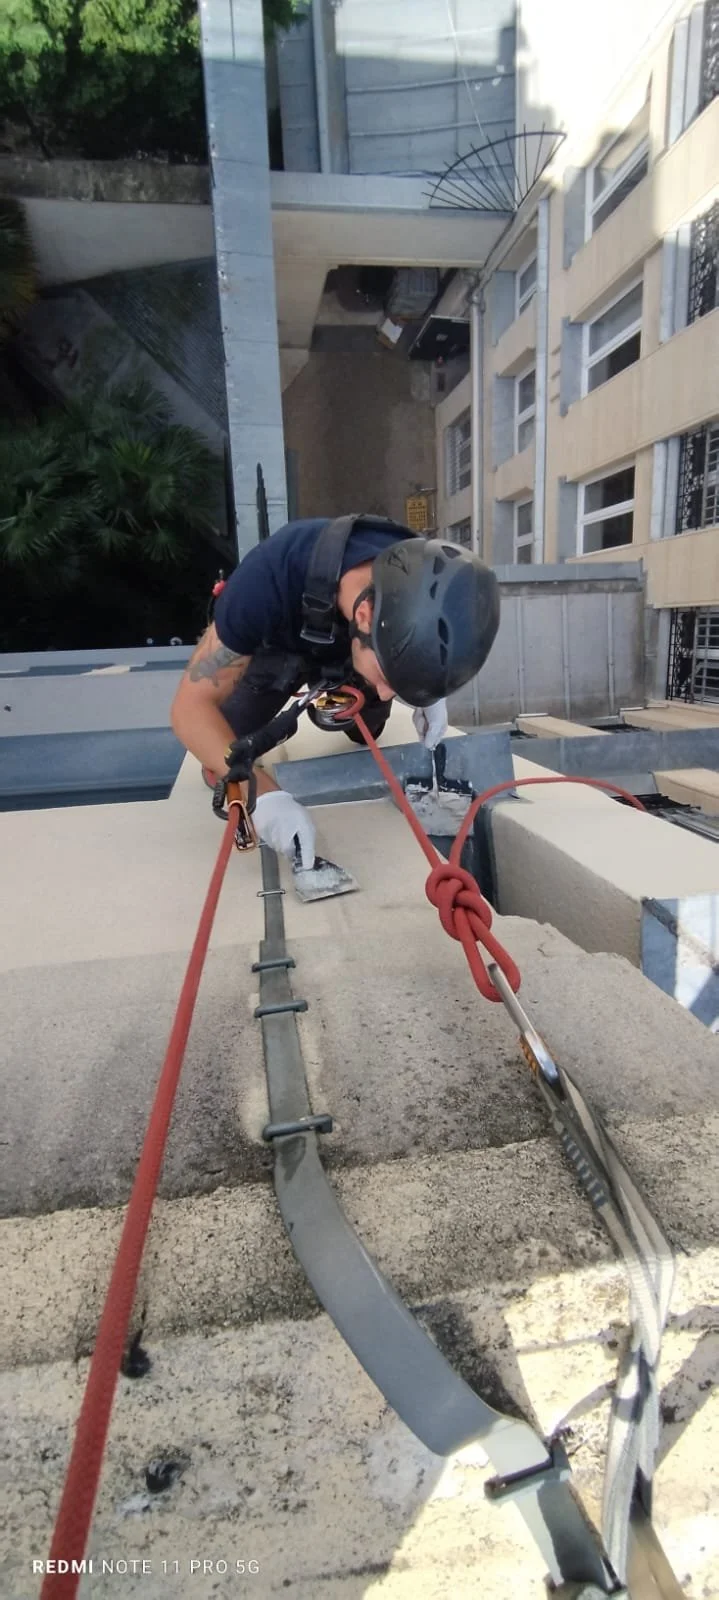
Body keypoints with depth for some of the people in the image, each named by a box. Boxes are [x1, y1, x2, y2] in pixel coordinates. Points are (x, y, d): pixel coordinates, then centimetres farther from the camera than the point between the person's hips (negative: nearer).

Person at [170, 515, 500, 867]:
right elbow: (191, 705, -38)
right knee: (222, 769, -8)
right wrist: (263, 793, -51)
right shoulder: (272, 576, -44)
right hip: (278, 646, -2)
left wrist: (431, 696, -25)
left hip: (351, 646, 3)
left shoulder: (424, 580, -32)